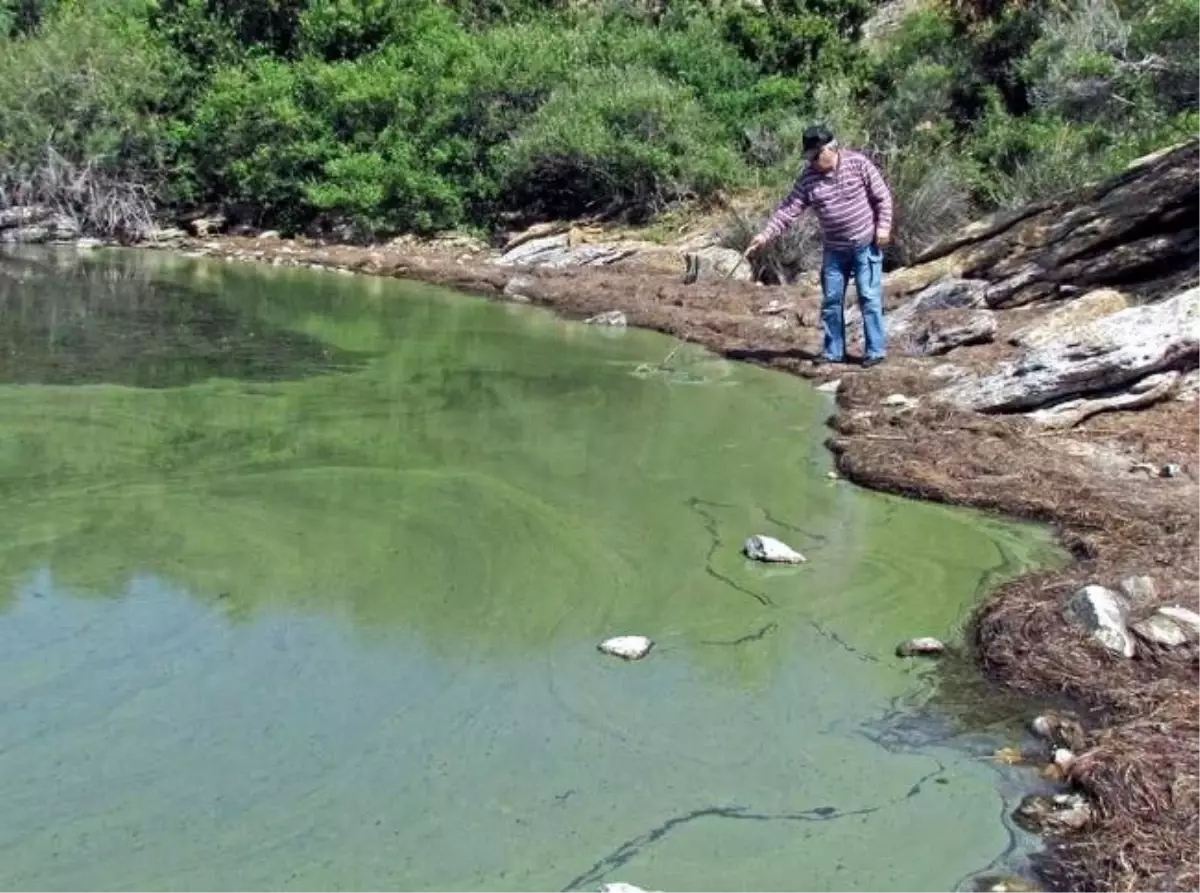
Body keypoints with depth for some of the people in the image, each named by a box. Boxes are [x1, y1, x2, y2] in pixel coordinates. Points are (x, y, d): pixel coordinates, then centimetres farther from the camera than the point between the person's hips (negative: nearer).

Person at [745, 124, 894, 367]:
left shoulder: (858, 163, -11)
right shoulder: (808, 178, -3)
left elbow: (882, 196, -5)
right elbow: (789, 209, -6)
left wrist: (883, 226, -13)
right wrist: (766, 234, -15)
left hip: (866, 245, -4)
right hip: (834, 249, 4)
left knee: (869, 297, -3)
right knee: (831, 299, 8)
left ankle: (876, 350, 4)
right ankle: (833, 350, 19)